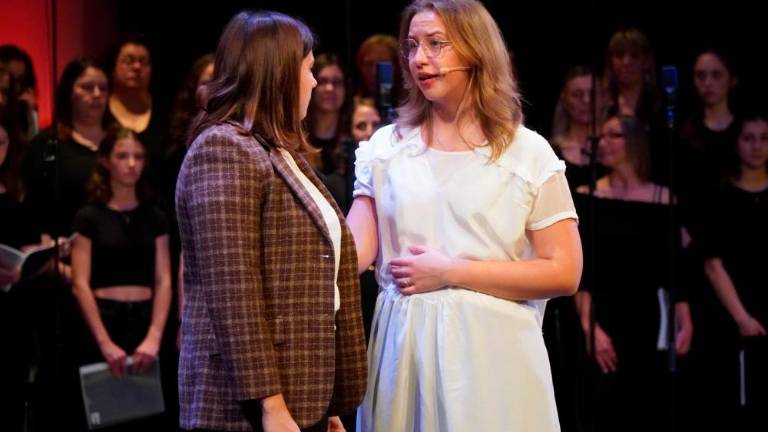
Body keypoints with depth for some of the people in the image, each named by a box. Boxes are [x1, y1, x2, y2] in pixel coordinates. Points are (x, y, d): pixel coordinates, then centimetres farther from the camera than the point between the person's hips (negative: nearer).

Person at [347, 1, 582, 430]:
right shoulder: (386, 147, 9)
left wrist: (450, 272, -11)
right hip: (405, 347, 2)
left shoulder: (528, 153, 1)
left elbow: (564, 274, -5)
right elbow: (354, 248, -1)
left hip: (490, 350, -2)